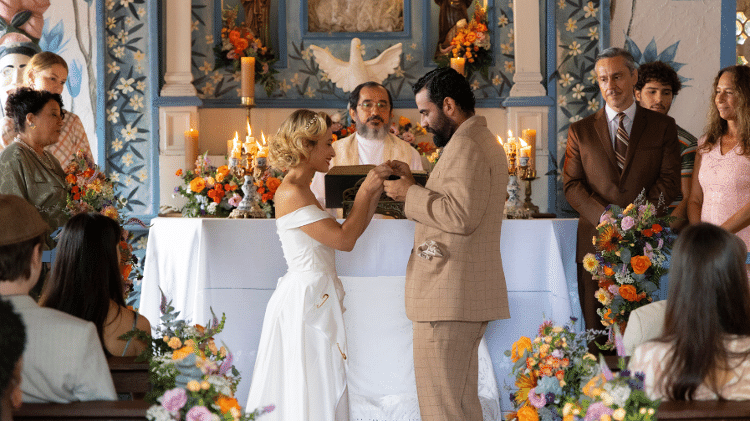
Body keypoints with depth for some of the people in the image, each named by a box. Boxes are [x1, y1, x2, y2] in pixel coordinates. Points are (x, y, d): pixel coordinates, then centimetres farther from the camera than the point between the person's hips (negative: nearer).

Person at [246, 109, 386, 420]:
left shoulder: (302, 191, 15)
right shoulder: (291, 193, -15)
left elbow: (350, 232, 16)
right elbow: (344, 238, -17)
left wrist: (375, 192, 9)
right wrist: (365, 191, -8)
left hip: (315, 296, 10)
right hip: (305, 297, -10)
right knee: (311, 392, -6)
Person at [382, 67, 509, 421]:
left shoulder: (464, 146, -15)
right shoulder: (485, 142, 20)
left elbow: (461, 215, -25)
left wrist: (411, 194, -14)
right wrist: (413, 182, 12)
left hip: (449, 296, -11)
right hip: (467, 295, 11)